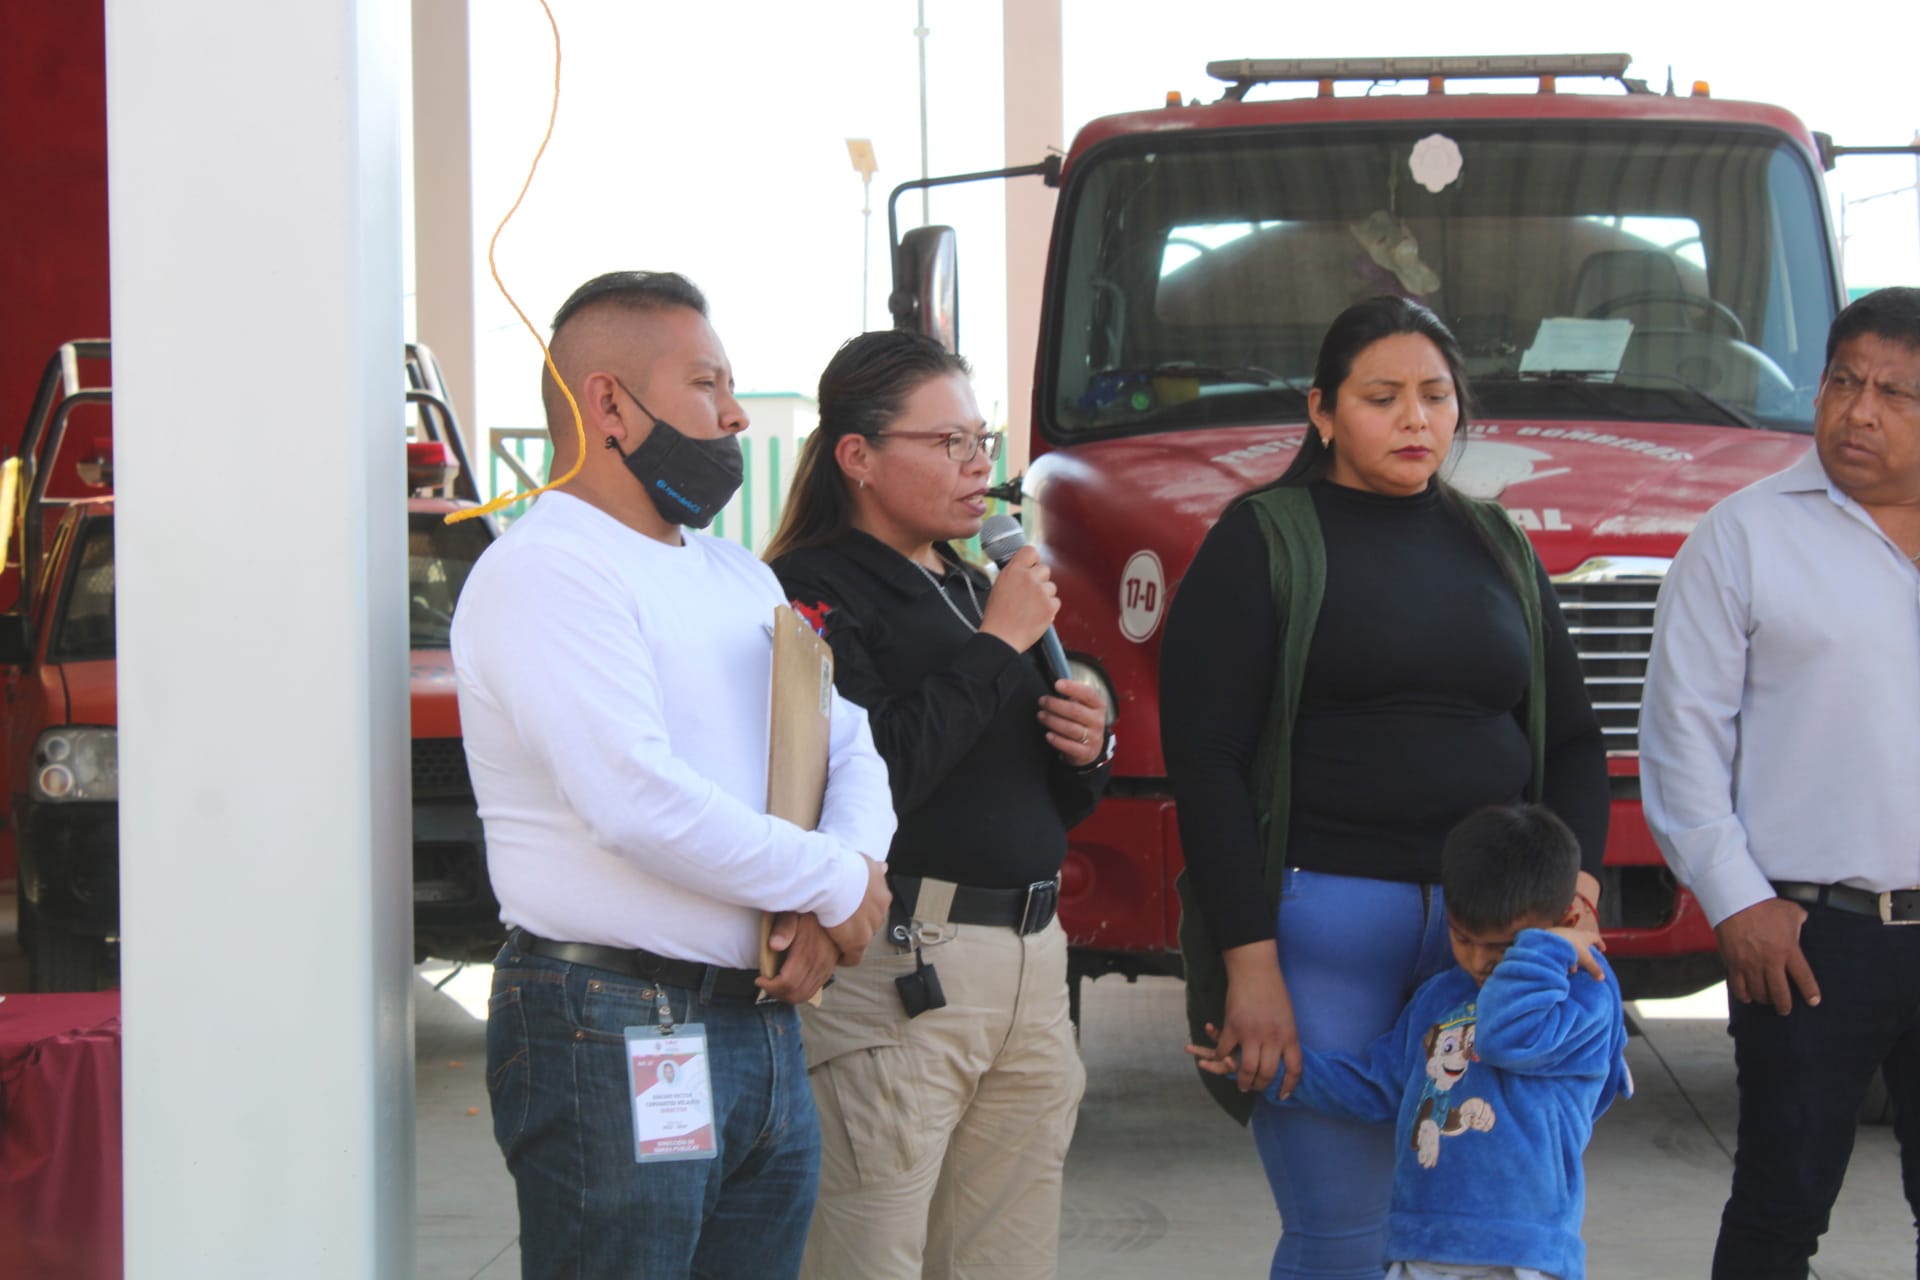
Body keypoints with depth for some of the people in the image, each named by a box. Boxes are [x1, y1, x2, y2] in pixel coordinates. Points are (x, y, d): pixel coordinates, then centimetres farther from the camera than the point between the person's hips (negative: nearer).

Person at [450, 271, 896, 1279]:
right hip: (611, 1042, -8)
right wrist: (839, 885, -12)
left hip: (762, 1030, 8)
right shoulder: (545, 572, -12)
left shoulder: (740, 578, 18)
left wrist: (833, 892, -6)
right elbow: (639, 802, -23)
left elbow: (851, 751, 16)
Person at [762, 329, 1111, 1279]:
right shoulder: (816, 592, -7)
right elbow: (874, 774, -22)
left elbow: (1050, 806, 27)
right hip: (896, 975, -8)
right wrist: (996, 646, -13)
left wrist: (1085, 747, 4)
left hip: (1028, 960, 8)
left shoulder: (976, 591, 20)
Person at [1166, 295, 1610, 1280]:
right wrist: (1248, 959, -12)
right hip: (1320, 913, -4)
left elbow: (1572, 738, 18)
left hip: (1489, 925, 4)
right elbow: (1204, 757, -5)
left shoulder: (1496, 549, 16)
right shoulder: (1264, 541, 1)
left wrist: (1574, 879, -1)